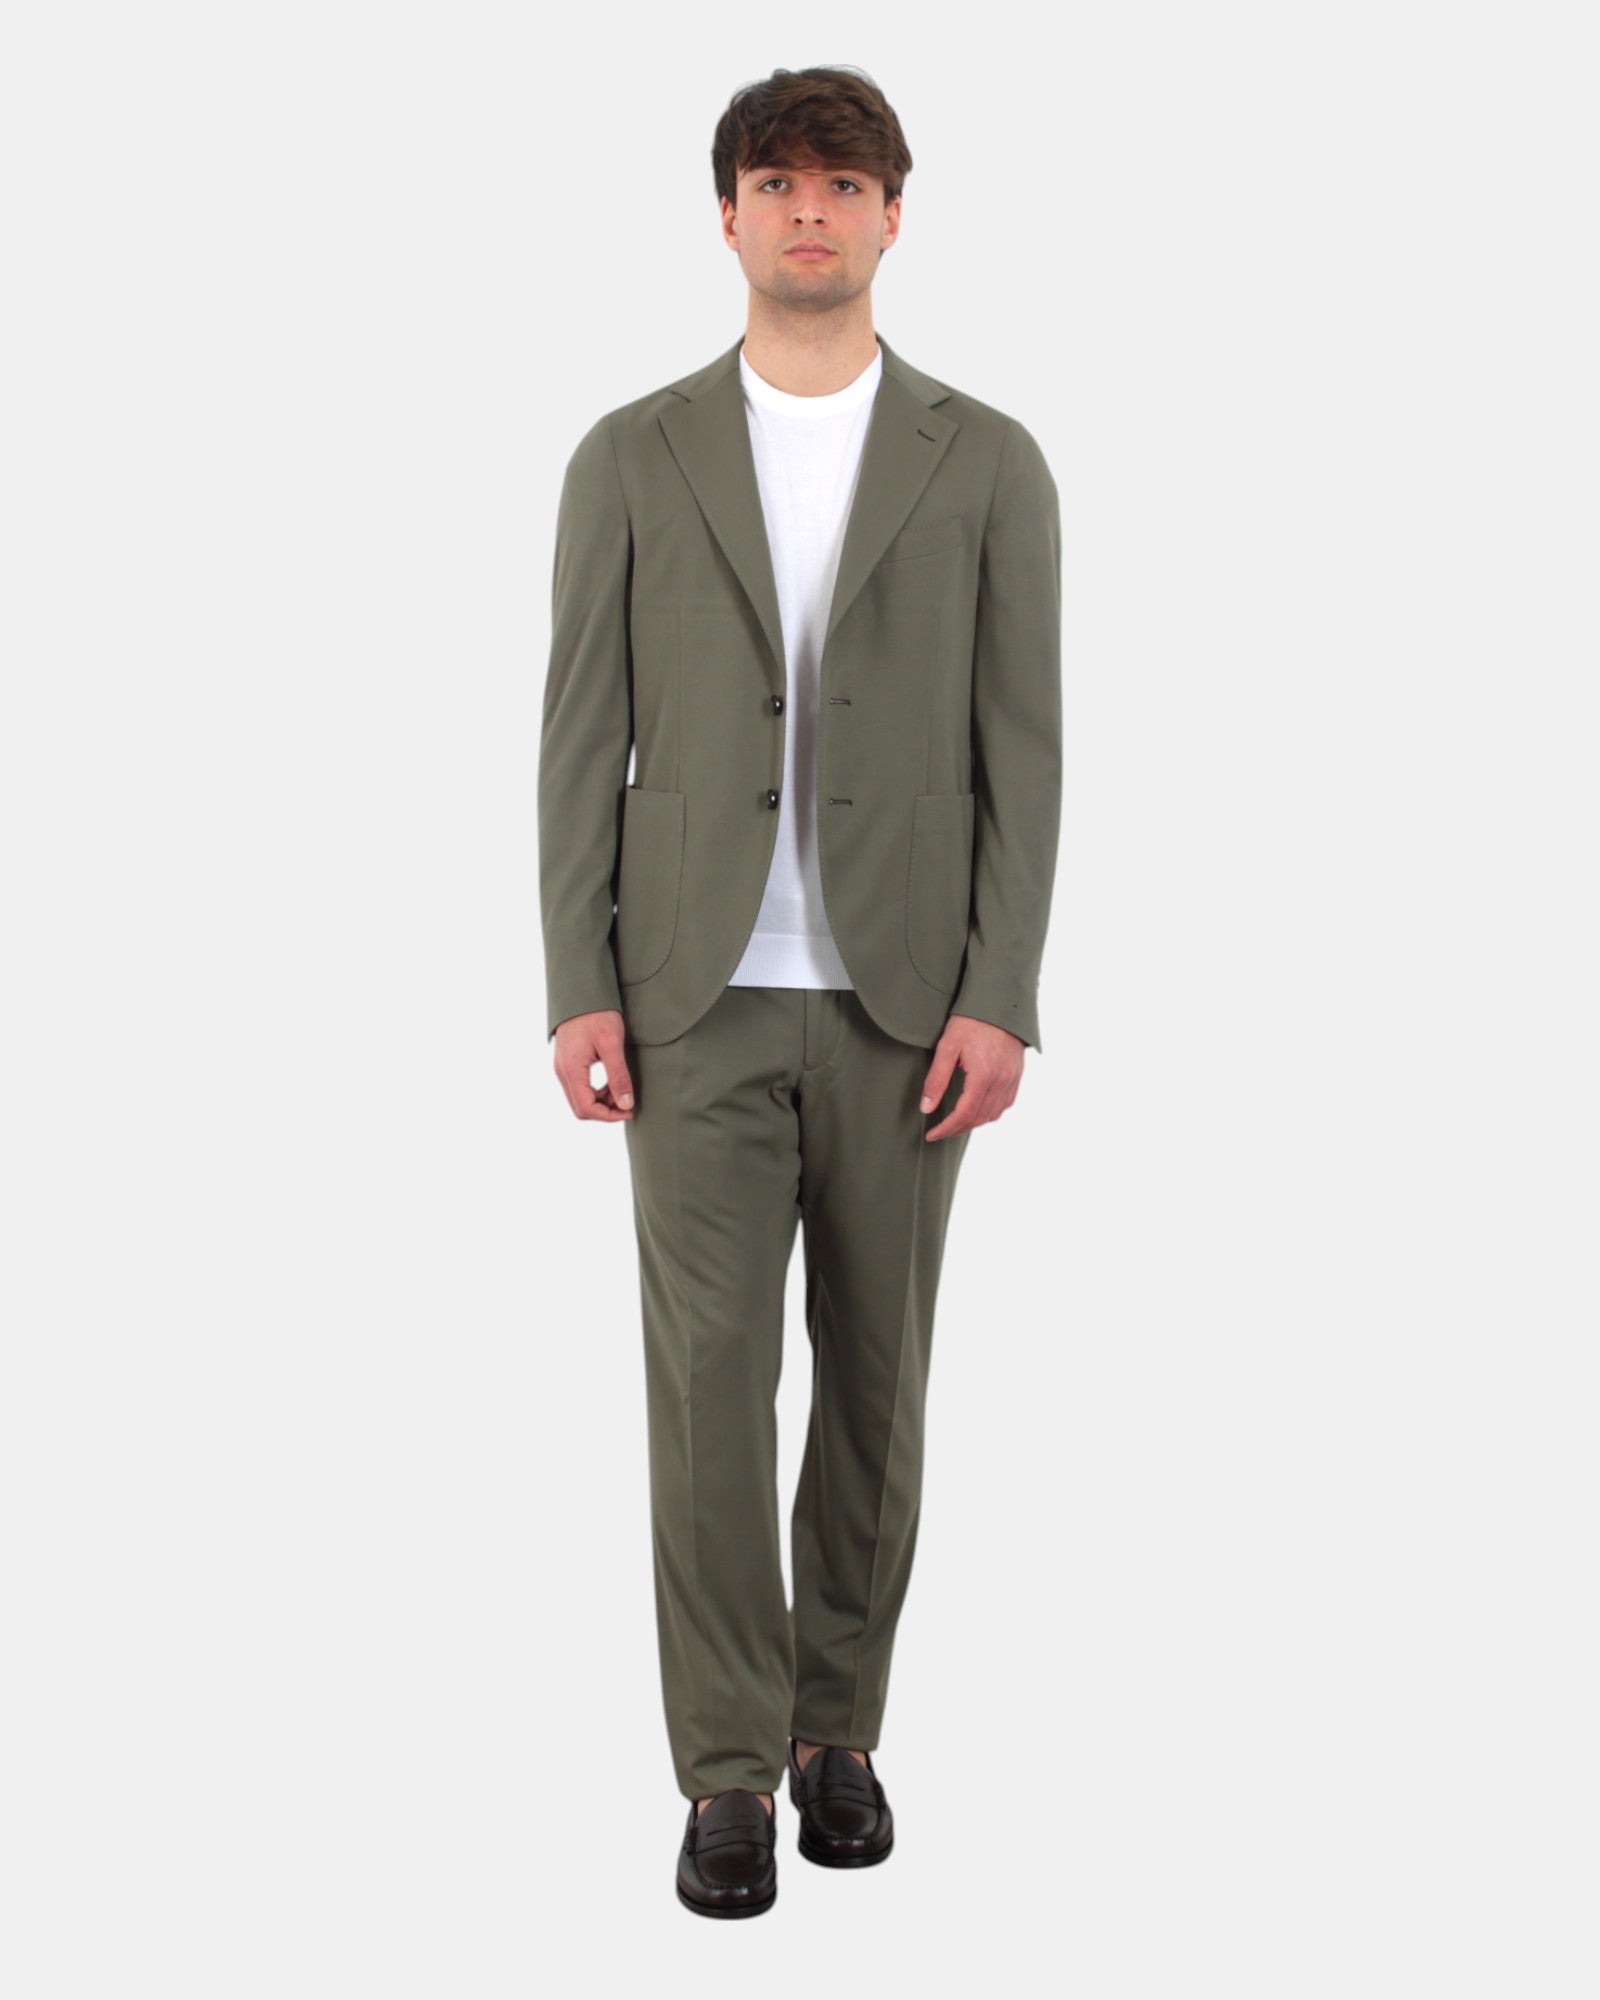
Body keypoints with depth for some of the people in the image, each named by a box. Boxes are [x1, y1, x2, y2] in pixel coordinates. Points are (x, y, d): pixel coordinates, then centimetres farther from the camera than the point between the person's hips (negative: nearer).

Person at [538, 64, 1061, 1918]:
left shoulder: (986, 463, 4)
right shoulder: (633, 456, 5)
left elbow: (1021, 749, 0)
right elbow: (583, 736, 2)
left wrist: (999, 1000, -9)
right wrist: (579, 988, -6)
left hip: (903, 999, 1)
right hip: (700, 996, 0)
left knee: (874, 1380, 8)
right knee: (709, 1378, -5)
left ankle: (837, 1723, 25)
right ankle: (729, 1768, 6)